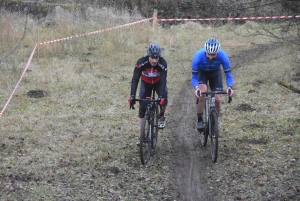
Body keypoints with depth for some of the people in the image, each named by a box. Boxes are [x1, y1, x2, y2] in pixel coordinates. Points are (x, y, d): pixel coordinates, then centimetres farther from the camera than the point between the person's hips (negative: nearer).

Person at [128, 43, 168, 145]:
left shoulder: (163, 63, -33)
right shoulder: (141, 62, -33)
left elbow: (163, 81, -36)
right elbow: (135, 79, -34)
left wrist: (161, 97, -50)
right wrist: (132, 96, -44)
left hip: (158, 83, -1)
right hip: (146, 83, 1)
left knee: (164, 98, -28)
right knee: (142, 107, -7)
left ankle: (161, 117, 4)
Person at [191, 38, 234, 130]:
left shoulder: (223, 56, -35)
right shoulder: (198, 56, -37)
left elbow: (228, 74, -27)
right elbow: (194, 77, -30)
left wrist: (230, 87, -47)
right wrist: (196, 88, -51)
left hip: (215, 73, 1)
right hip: (201, 72, -1)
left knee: (217, 99, -9)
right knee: (202, 92, -28)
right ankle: (199, 120, -13)